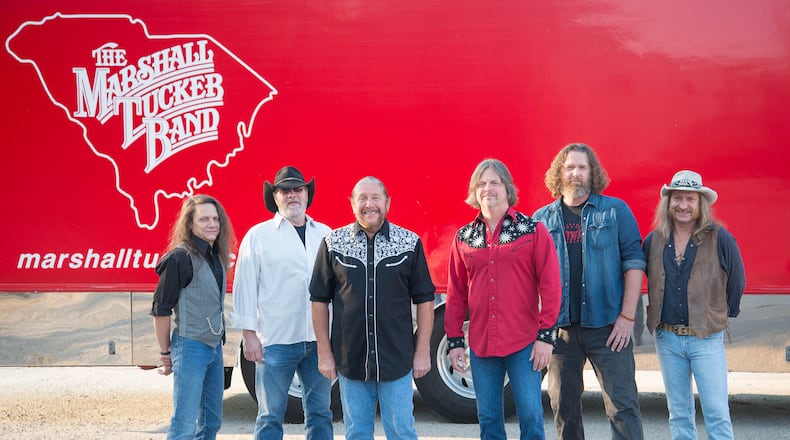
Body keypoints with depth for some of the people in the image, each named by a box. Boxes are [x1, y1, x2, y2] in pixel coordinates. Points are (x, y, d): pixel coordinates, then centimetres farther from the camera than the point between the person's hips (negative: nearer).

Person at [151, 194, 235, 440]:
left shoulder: (217, 256, 9)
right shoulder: (180, 258, -14)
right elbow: (161, 309, -12)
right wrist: (165, 354, -8)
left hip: (215, 347, 8)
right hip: (190, 346, -8)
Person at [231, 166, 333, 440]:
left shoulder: (325, 234, 11)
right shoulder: (258, 235, 3)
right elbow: (245, 285, 0)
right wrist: (249, 334, -5)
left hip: (319, 340, 3)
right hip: (276, 340, -3)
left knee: (320, 412, 11)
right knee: (271, 416, 4)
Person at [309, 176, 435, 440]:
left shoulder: (410, 243, -1)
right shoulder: (333, 244, 0)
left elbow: (424, 299, 1)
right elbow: (320, 300, 4)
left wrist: (423, 351, -2)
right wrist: (324, 353, 2)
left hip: (397, 360, -1)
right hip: (349, 360, 1)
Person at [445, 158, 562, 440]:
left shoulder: (533, 230, -1)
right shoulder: (464, 238, 8)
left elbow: (550, 285, -4)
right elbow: (456, 293, 11)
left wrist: (546, 335, -9)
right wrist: (454, 340, 8)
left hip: (524, 344, -3)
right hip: (481, 344, 3)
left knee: (531, 415, -3)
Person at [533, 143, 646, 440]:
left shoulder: (616, 210, 3)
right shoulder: (542, 219, 9)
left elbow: (634, 262, -1)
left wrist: (627, 317, -8)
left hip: (607, 326, -2)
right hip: (560, 328, 3)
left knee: (622, 403, -3)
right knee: (563, 406, 11)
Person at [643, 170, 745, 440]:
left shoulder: (719, 238, -6)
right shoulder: (653, 240, 3)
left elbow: (737, 281, 4)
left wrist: (725, 314, 11)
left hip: (706, 339, -3)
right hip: (666, 339, 3)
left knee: (717, 413, -5)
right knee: (678, 413, 11)